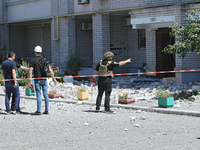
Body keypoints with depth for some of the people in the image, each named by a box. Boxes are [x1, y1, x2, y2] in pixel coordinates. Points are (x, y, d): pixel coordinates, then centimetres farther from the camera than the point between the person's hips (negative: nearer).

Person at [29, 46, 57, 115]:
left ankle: (38, 111, -1)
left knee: (39, 95, -2)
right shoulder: (44, 59, 6)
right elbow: (50, 70, 1)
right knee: (46, 95, 7)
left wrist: (30, 81, -11)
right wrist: (54, 78, 6)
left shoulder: (33, 60, -4)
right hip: (44, 80, 3)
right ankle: (46, 110, 9)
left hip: (37, 80, -3)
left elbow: (30, 71, -11)